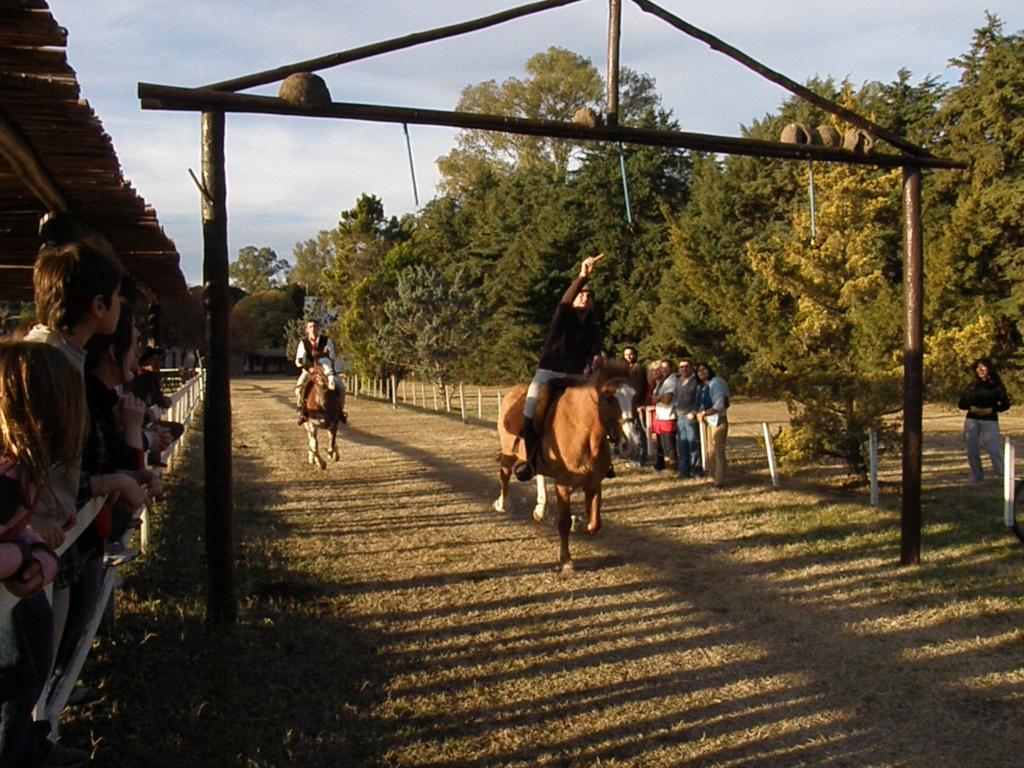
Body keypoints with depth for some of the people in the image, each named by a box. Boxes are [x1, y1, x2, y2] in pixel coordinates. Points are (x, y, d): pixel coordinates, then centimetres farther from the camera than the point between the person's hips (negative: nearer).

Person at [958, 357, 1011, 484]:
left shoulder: (996, 386, 2)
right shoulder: (973, 385, 11)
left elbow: (1006, 404, 0)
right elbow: (961, 403, 10)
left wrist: (992, 409, -13)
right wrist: (971, 408, -9)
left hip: (990, 421, -3)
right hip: (972, 420, 4)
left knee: (994, 449, -14)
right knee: (972, 451, 4)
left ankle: (1002, 476, -8)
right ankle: (977, 477, 15)